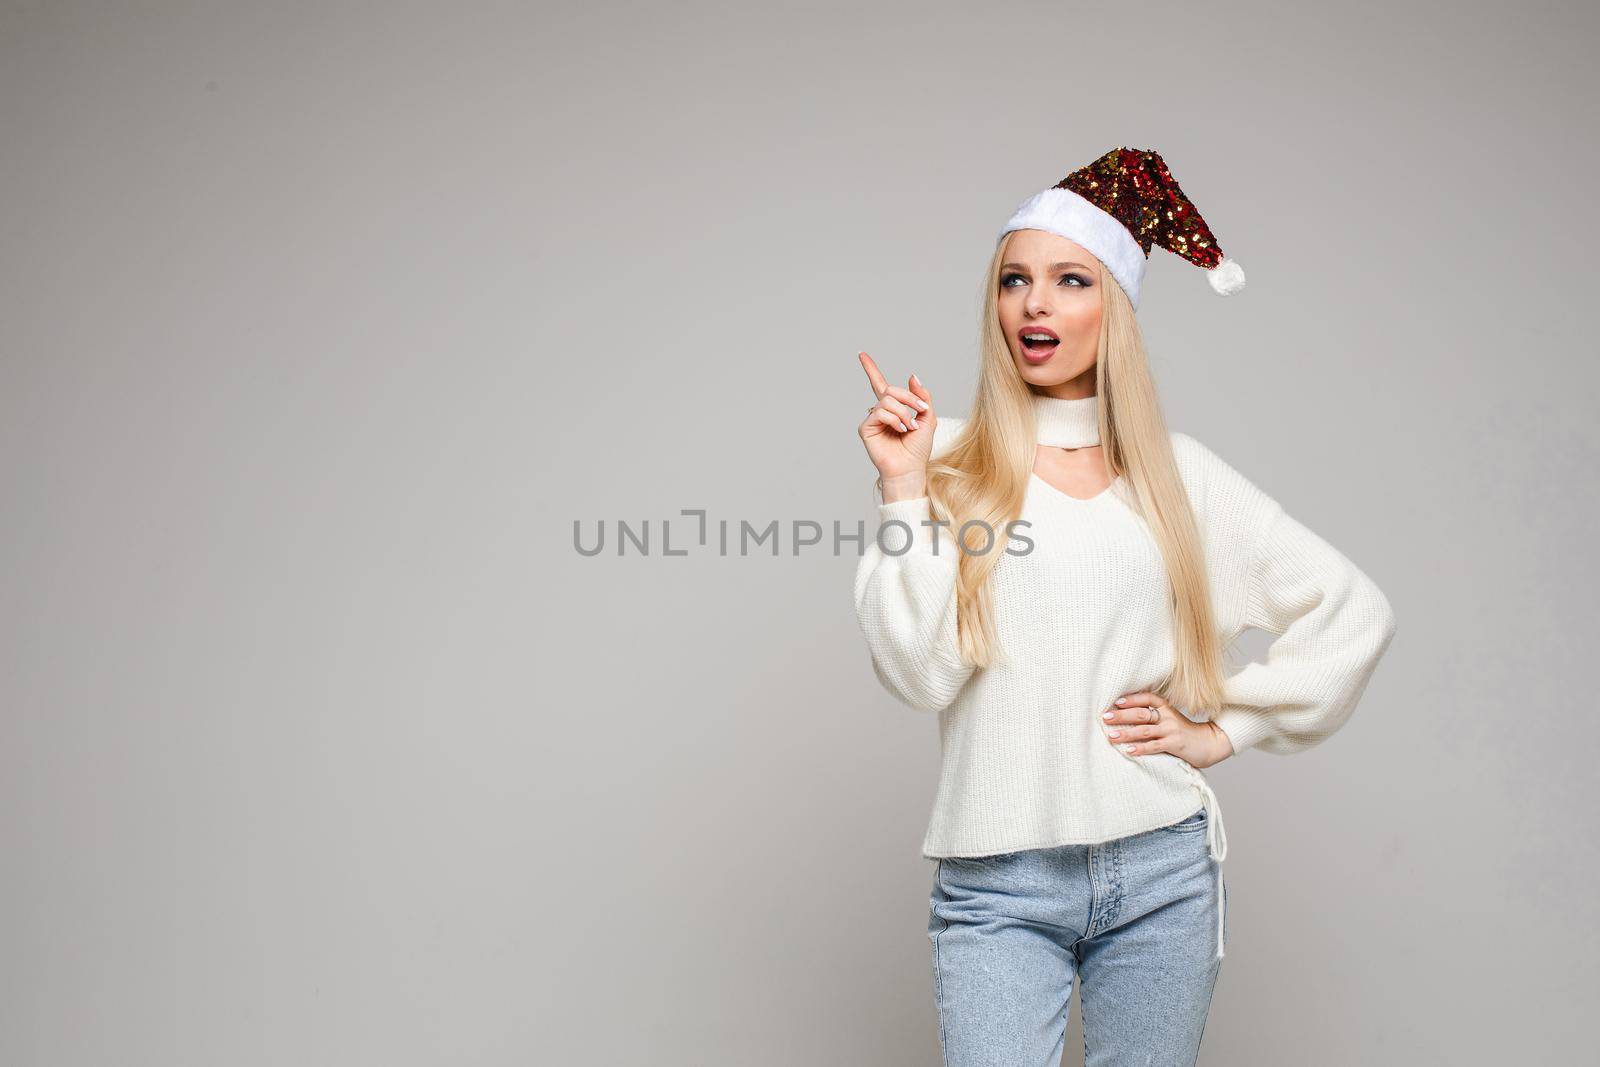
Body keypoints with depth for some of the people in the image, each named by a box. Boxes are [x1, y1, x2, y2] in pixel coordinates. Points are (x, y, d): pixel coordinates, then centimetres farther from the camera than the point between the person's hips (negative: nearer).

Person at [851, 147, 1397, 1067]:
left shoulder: (1174, 472, 7)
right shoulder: (949, 463, 2)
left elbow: (1355, 611, 11)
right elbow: (919, 673, -8)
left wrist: (1225, 731, 4)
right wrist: (904, 490, -11)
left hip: (1159, 873, 2)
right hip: (996, 884, -2)